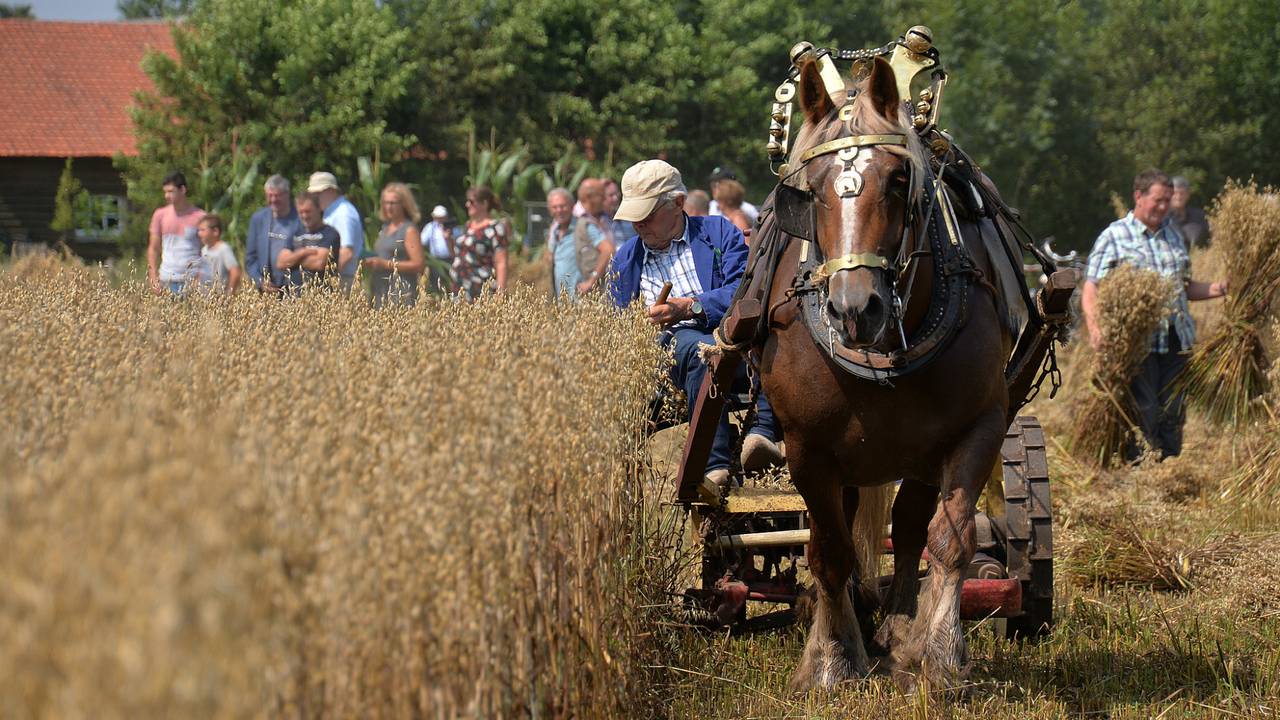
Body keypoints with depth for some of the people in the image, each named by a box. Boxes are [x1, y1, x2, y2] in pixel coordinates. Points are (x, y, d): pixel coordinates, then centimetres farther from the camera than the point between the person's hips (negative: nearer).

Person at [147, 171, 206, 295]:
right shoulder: (160, 215, 7)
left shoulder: (199, 217, -1)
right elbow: (153, 249, 11)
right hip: (168, 279, 2)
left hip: (192, 280, -2)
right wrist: (153, 279, 2)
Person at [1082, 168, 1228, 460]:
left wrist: (1219, 289, 6)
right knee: (1143, 414, -7)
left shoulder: (1173, 234, 18)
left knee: (1173, 412, 6)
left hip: (1176, 339, 5)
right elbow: (1091, 289, -6)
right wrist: (1094, 326, -23)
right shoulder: (1114, 237, 1)